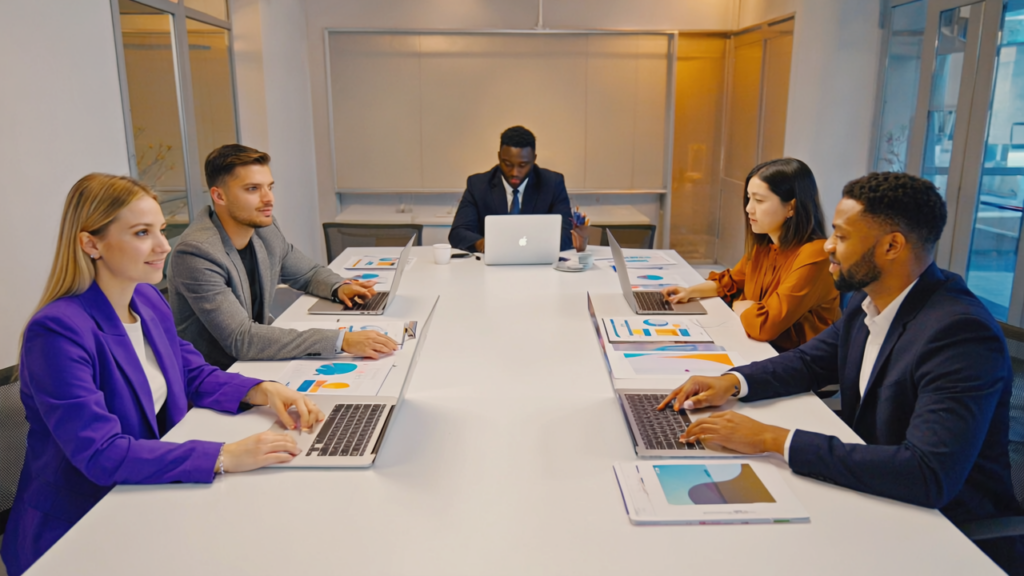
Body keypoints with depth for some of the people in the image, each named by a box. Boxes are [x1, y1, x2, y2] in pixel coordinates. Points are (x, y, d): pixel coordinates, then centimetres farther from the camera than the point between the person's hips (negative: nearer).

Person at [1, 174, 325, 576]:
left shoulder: (148, 299, 3)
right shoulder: (57, 331, -23)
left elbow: (193, 374, 10)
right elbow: (101, 454, -28)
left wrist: (263, 391, -9)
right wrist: (225, 456, -35)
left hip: (150, 495, 7)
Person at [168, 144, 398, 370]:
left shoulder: (264, 227, -1)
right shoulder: (196, 253, -23)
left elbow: (309, 272, 16)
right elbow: (241, 339, -29)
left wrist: (339, 287, -8)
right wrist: (341, 340, -35)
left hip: (257, 360, 7)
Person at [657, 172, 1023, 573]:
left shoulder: (962, 333, -27)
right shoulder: (869, 302, -2)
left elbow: (929, 475, -36)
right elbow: (810, 361, 12)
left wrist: (774, 439, -35)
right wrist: (732, 382, -7)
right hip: (873, 499, 7)